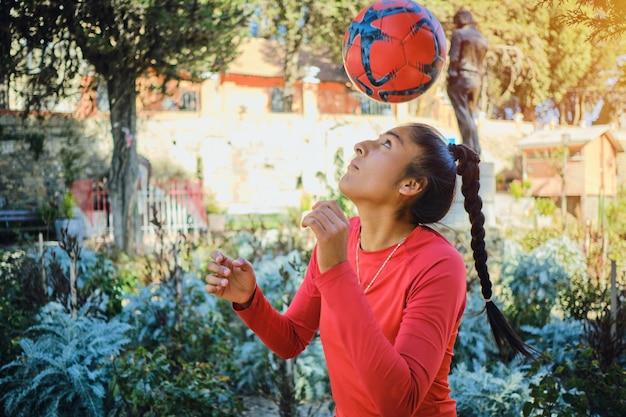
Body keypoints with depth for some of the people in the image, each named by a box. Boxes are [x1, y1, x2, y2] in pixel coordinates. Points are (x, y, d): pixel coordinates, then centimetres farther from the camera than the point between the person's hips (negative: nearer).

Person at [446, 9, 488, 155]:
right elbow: (482, 63, 14)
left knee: (463, 116, -6)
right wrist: (478, 79, 14)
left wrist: (451, 76, -10)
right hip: (476, 80, 7)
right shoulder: (483, 39, 16)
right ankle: (476, 150, 10)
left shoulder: (459, 34, -3)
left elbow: (454, 57, -11)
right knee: (469, 116, 14)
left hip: (460, 78, -6)